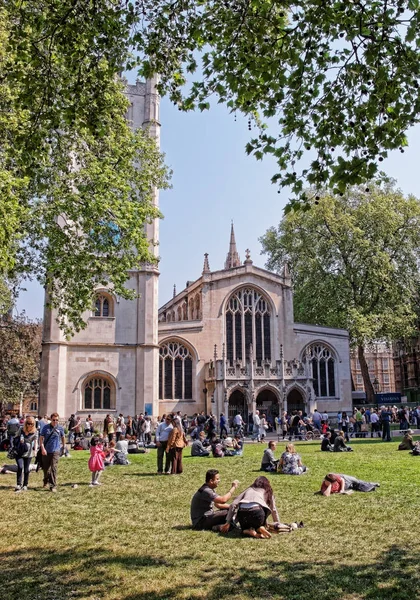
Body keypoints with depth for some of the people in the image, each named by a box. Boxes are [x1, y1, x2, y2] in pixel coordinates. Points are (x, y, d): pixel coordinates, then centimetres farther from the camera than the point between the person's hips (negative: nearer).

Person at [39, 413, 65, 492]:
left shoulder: (60, 428, -2)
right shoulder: (46, 427, -4)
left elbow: (63, 437, 14)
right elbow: (41, 438, -3)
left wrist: (64, 446, 23)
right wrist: (42, 448, -14)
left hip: (55, 451, -1)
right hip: (46, 451, 2)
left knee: (53, 468, -10)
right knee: (45, 468, 15)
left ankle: (53, 486, -7)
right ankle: (46, 481, 42)